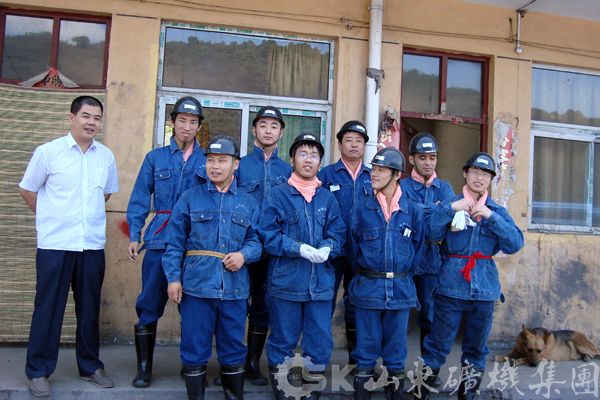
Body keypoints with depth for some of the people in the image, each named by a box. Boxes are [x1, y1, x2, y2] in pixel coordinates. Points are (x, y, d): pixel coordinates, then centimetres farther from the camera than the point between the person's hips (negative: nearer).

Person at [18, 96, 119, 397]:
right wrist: (52, 218, 8)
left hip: (93, 245, 3)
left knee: (89, 308, 11)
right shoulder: (48, 152, -4)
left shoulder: (106, 156, 5)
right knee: (48, 308, 5)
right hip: (55, 245, -3)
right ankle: (38, 370, 20)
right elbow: (27, 190, 5)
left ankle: (90, 366, 26)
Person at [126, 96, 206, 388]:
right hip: (159, 242, 0)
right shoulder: (155, 158, 8)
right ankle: (144, 367, 18)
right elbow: (140, 199, 7)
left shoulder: (208, 161, 7)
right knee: (150, 305, 3)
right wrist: (134, 235, -1)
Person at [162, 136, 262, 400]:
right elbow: (175, 243, 2)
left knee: (233, 348, 13)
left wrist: (244, 254, -14)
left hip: (235, 288, 2)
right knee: (195, 349, 7)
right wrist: (173, 278, -6)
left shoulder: (248, 202, 10)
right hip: (196, 286, -1)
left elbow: (256, 240, 7)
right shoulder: (190, 198, 4)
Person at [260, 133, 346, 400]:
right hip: (285, 282, -3)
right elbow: (268, 235, -7)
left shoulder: (328, 198, 10)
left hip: (321, 282, 3)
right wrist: (300, 248, -19)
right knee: (282, 343, 8)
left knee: (320, 344, 9)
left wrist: (327, 248, -15)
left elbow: (338, 235, 6)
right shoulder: (277, 195, 0)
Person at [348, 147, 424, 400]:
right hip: (367, 287, -1)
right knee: (366, 348, 7)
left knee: (396, 348, 12)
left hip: (401, 289, 1)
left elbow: (417, 248, 9)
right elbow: (354, 248, 5)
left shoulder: (413, 211, 0)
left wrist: (402, 275, 9)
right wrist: (366, 275, 7)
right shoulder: (362, 208, -2)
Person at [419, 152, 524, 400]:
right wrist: (450, 208, -18)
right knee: (439, 342, 0)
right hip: (451, 284, -3)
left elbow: (515, 244, -6)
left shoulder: (497, 210, 9)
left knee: (477, 346, 15)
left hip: (484, 287, 3)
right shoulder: (451, 204, 4)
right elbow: (432, 233, -11)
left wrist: (490, 216, -14)